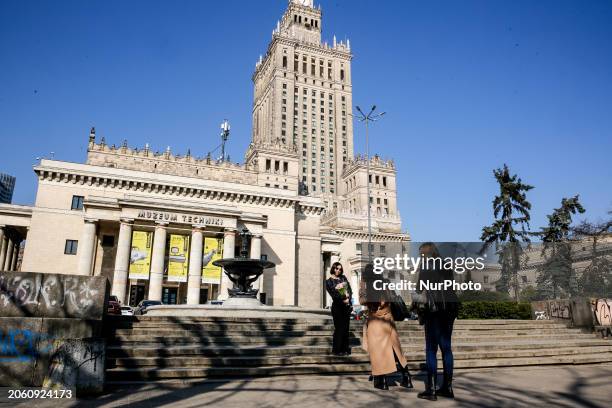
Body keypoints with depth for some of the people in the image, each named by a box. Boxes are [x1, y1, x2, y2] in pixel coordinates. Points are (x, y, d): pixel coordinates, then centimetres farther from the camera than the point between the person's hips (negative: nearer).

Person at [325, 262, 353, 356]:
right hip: (337, 306, -5)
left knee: (346, 327, 6)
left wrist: (348, 299, -7)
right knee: (339, 328, -5)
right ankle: (337, 350, 4)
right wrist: (343, 300, -16)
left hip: (347, 305, 5)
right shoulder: (329, 281, 0)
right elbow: (333, 294, -10)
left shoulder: (343, 278, 14)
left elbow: (349, 289, 8)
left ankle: (345, 348, 14)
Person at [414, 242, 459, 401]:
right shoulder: (446, 266, 14)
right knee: (446, 347, 10)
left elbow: (419, 289, -2)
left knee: (431, 349, -4)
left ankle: (431, 390, -4)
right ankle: (447, 387, 14)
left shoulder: (426, 265, -2)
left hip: (433, 309, -6)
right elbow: (449, 286, 16)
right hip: (449, 308, 6)